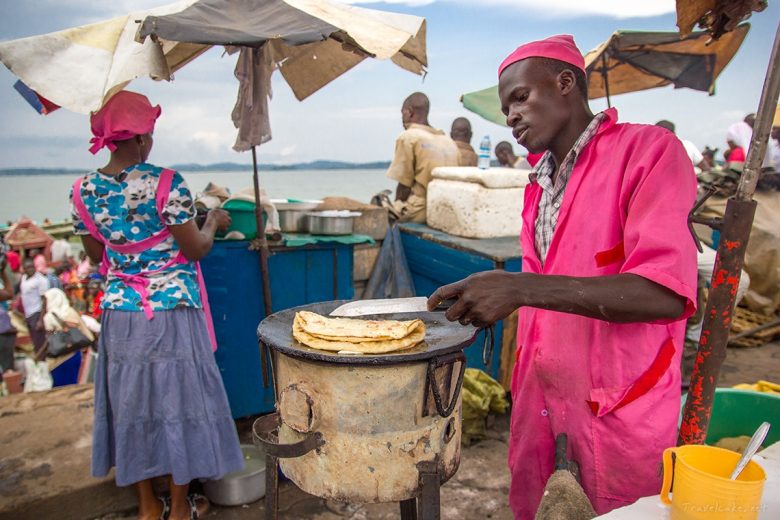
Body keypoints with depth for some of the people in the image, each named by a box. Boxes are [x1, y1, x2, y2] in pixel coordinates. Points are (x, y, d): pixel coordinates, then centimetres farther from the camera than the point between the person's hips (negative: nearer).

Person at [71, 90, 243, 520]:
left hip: (119, 312, 5)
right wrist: (213, 223, 7)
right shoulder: (166, 184, -16)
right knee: (176, 400, 9)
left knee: (131, 401, 16)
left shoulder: (83, 191, 0)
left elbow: (96, 254, 10)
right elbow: (196, 249, -11)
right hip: (172, 311, -4)